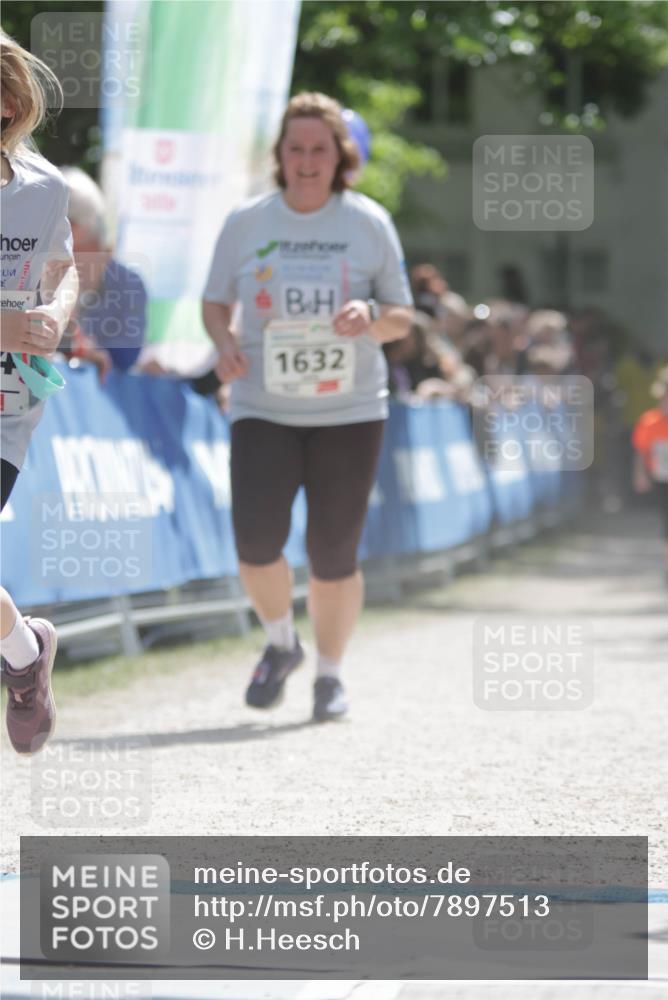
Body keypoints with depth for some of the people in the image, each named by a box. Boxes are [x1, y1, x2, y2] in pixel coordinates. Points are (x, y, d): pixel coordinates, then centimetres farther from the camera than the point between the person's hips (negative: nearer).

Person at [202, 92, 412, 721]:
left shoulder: (369, 223, 1)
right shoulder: (246, 223, 2)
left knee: (334, 556, -1)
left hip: (349, 411, 0)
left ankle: (330, 672, 21)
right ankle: (280, 644, 13)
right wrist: (223, 343, -9)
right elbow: (215, 301, 13)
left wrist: (369, 316, -18)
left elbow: (401, 321, 5)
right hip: (264, 409, 0)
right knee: (256, 540, -16)